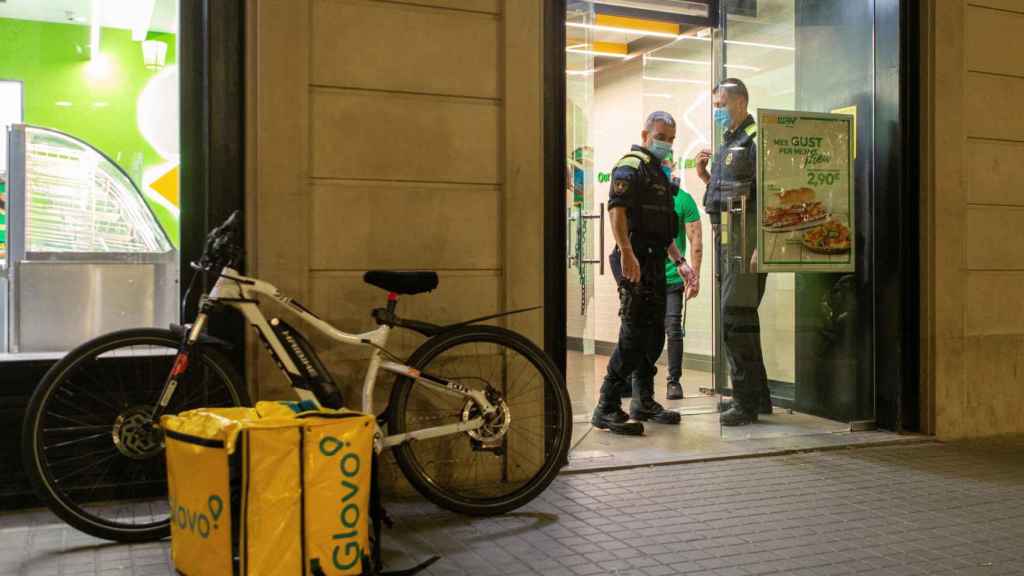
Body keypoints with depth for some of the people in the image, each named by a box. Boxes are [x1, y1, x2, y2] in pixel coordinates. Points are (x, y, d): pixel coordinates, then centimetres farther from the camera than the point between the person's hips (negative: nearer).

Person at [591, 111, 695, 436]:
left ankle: (644, 402, 23)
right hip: (635, 261, -10)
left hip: (655, 262, 10)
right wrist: (627, 253, -29)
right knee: (634, 335, -13)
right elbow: (616, 209, -20)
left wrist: (678, 260, 21)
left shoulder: (659, 173, 24)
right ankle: (606, 409, -9)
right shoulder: (631, 166, -6)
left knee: (654, 335, 12)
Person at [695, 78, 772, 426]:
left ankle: (746, 401, -4)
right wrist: (705, 176, 10)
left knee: (735, 316, -11)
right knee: (741, 317, 14)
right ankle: (757, 396, 24)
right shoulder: (729, 143, 19)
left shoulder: (756, 140, -10)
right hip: (726, 239, 10)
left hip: (746, 238, -10)